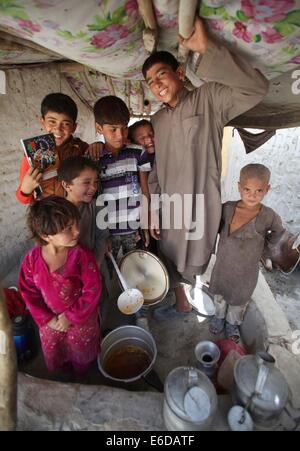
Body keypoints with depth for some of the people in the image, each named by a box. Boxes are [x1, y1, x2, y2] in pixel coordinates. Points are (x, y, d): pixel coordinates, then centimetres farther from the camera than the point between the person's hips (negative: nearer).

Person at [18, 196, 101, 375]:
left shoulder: (81, 255, -28)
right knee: (53, 354, 30)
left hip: (82, 320, -2)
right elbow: (29, 292, -8)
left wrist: (71, 317, -18)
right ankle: (62, 367, 65)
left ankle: (83, 373, 62)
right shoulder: (32, 259, -20)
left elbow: (93, 290, -23)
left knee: (82, 353, 26)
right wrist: (48, 319, -11)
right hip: (50, 321, 2)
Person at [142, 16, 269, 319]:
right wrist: (153, 210, 9)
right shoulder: (156, 121, 11)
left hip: (200, 207, -6)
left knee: (195, 268, 9)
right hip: (169, 208, 6)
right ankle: (182, 303, 48)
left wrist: (207, 49, -24)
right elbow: (155, 170, 11)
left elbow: (257, 88, -22)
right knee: (173, 264, 20)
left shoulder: (208, 98, -5)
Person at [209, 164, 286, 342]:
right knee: (220, 295, 27)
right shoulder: (227, 208, -18)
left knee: (239, 300, 25)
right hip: (222, 266, 2)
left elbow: (278, 235, -1)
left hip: (246, 272, -1)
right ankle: (219, 316, 57)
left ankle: (233, 323, 55)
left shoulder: (269, 217, -23)